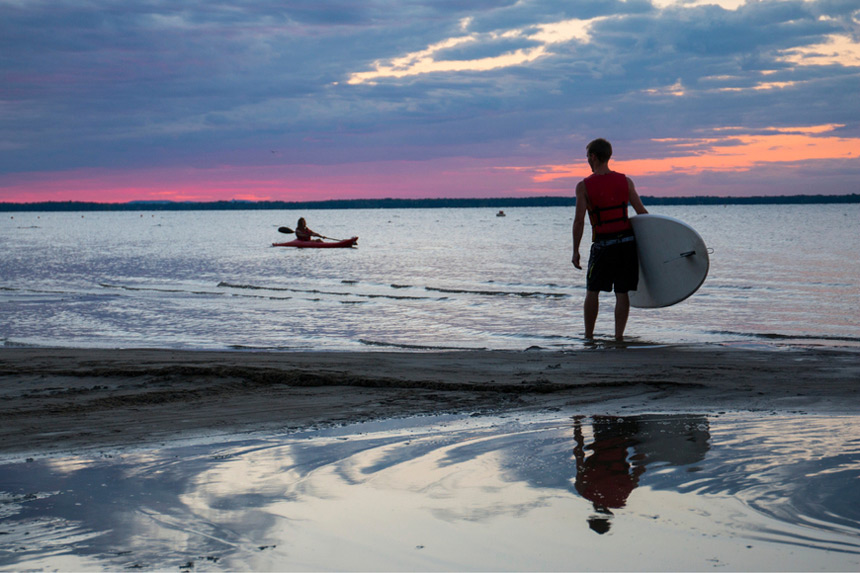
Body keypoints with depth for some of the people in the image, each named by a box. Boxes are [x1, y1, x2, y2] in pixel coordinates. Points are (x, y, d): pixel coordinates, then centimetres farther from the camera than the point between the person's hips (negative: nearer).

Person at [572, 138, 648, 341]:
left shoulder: (584, 186, -6)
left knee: (592, 291, 10)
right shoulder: (625, 181, 3)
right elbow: (642, 212, 1)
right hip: (628, 241, 2)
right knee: (622, 292, 6)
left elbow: (579, 220, -9)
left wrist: (575, 251, -3)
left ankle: (588, 336, 13)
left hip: (603, 243, -2)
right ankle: (618, 336, 3)